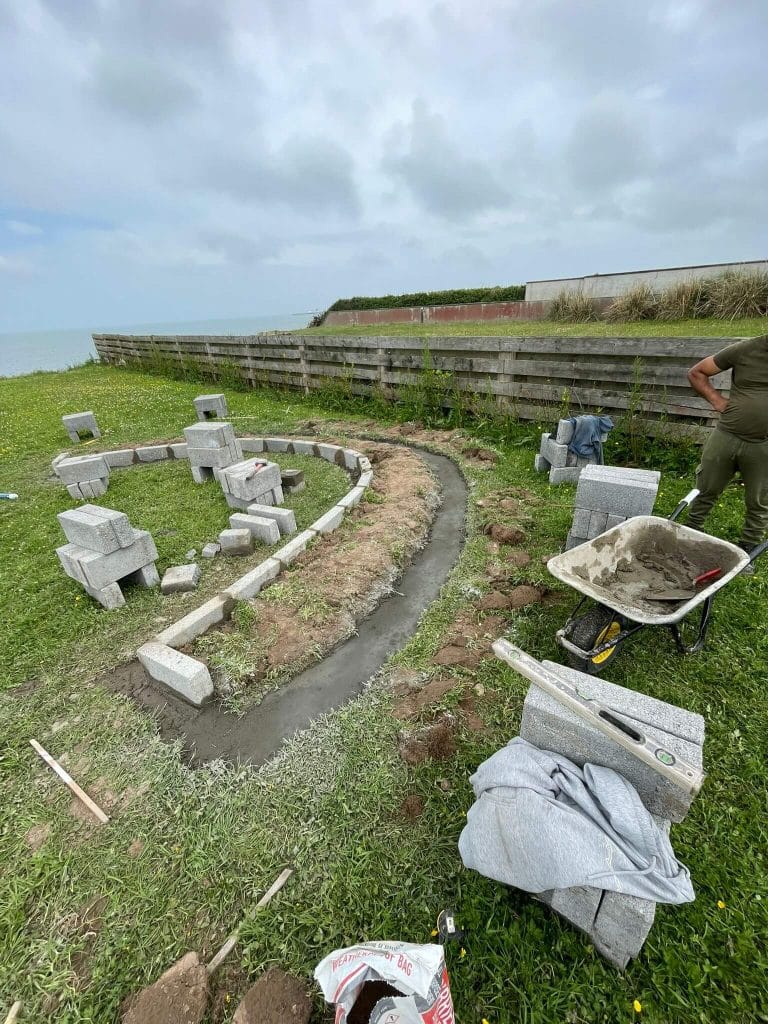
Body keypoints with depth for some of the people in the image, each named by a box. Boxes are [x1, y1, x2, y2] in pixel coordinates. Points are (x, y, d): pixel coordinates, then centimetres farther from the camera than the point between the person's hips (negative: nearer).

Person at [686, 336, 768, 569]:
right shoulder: (745, 349, -1)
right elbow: (696, 373, 6)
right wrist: (717, 400, -4)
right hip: (725, 436, 0)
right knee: (706, 490, 12)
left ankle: (747, 550, 26)